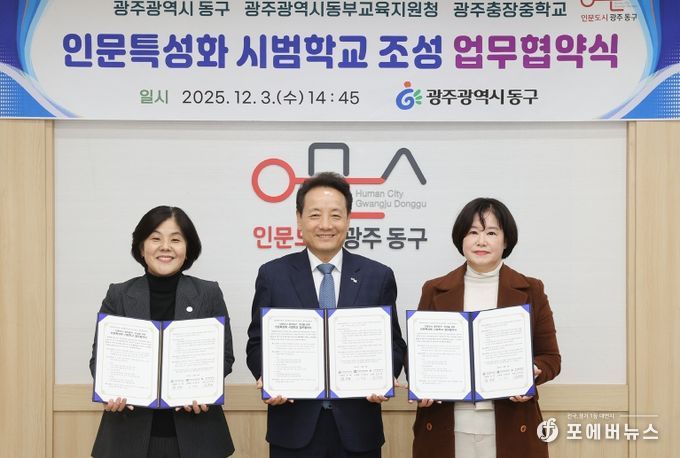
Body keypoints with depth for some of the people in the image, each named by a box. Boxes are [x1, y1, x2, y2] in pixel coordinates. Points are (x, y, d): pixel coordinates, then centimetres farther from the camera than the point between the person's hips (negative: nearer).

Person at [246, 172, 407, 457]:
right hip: (294, 426, 0)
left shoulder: (379, 277, 4)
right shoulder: (272, 275, 3)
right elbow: (258, 343, 5)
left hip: (357, 427, 1)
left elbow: (393, 343, 7)